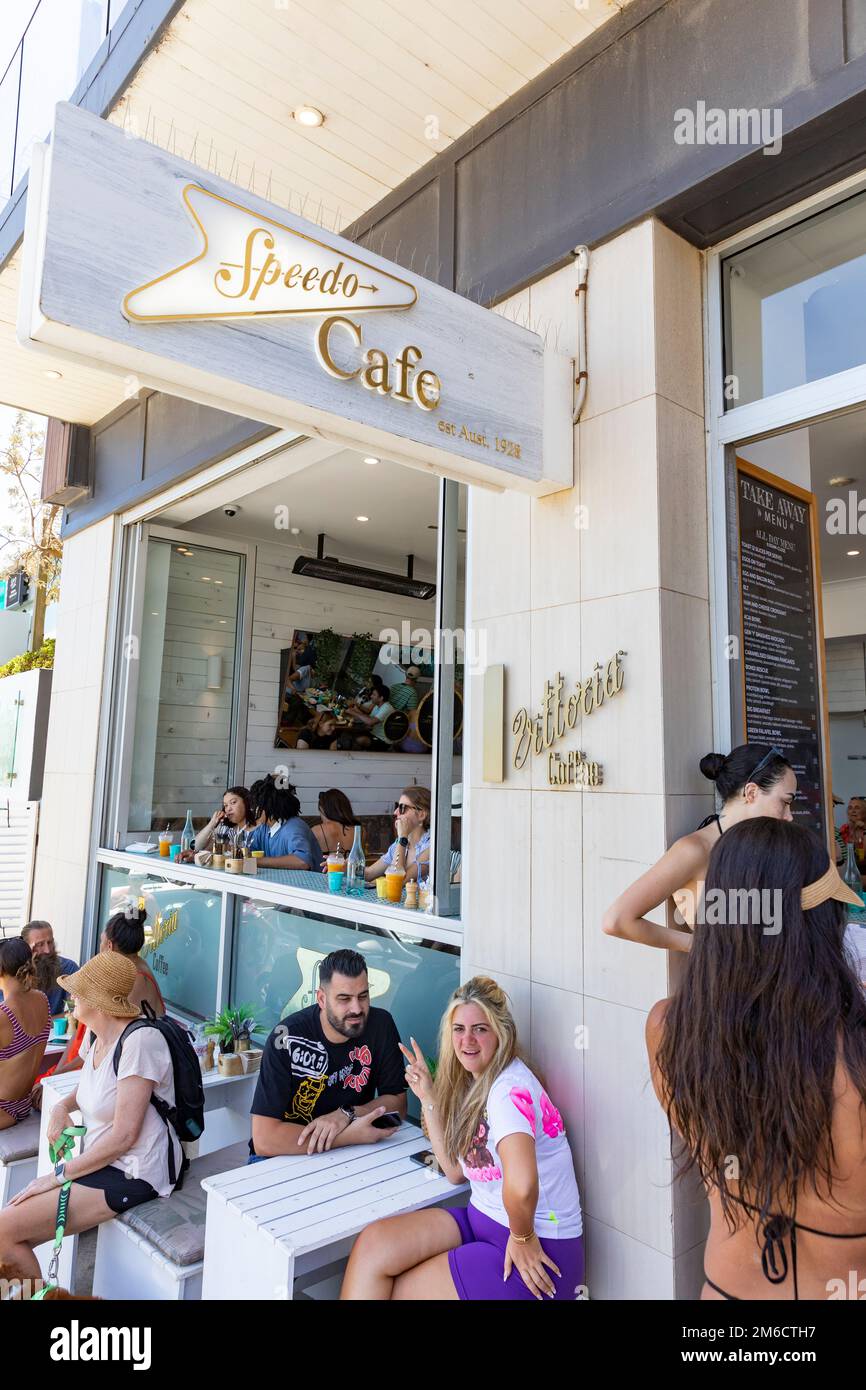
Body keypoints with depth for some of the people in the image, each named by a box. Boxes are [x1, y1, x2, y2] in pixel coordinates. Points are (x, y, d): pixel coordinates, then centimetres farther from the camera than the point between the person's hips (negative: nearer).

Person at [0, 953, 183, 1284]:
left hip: (132, 1176, -8)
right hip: (102, 1162, 8)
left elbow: (123, 1135, -22)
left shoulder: (140, 1040, -23)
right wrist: (63, 1106, 7)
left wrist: (59, 1175, -13)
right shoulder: (101, 1039, 5)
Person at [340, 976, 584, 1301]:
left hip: (538, 1250, -8)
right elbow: (455, 1170, 6)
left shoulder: (510, 1089, -24)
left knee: (396, 1290, -7)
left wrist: (522, 1237, -21)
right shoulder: (473, 1082, 5)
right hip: (482, 1219, 8)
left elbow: (521, 1186, -40)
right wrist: (428, 1097, 0)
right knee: (372, 1244, -11)